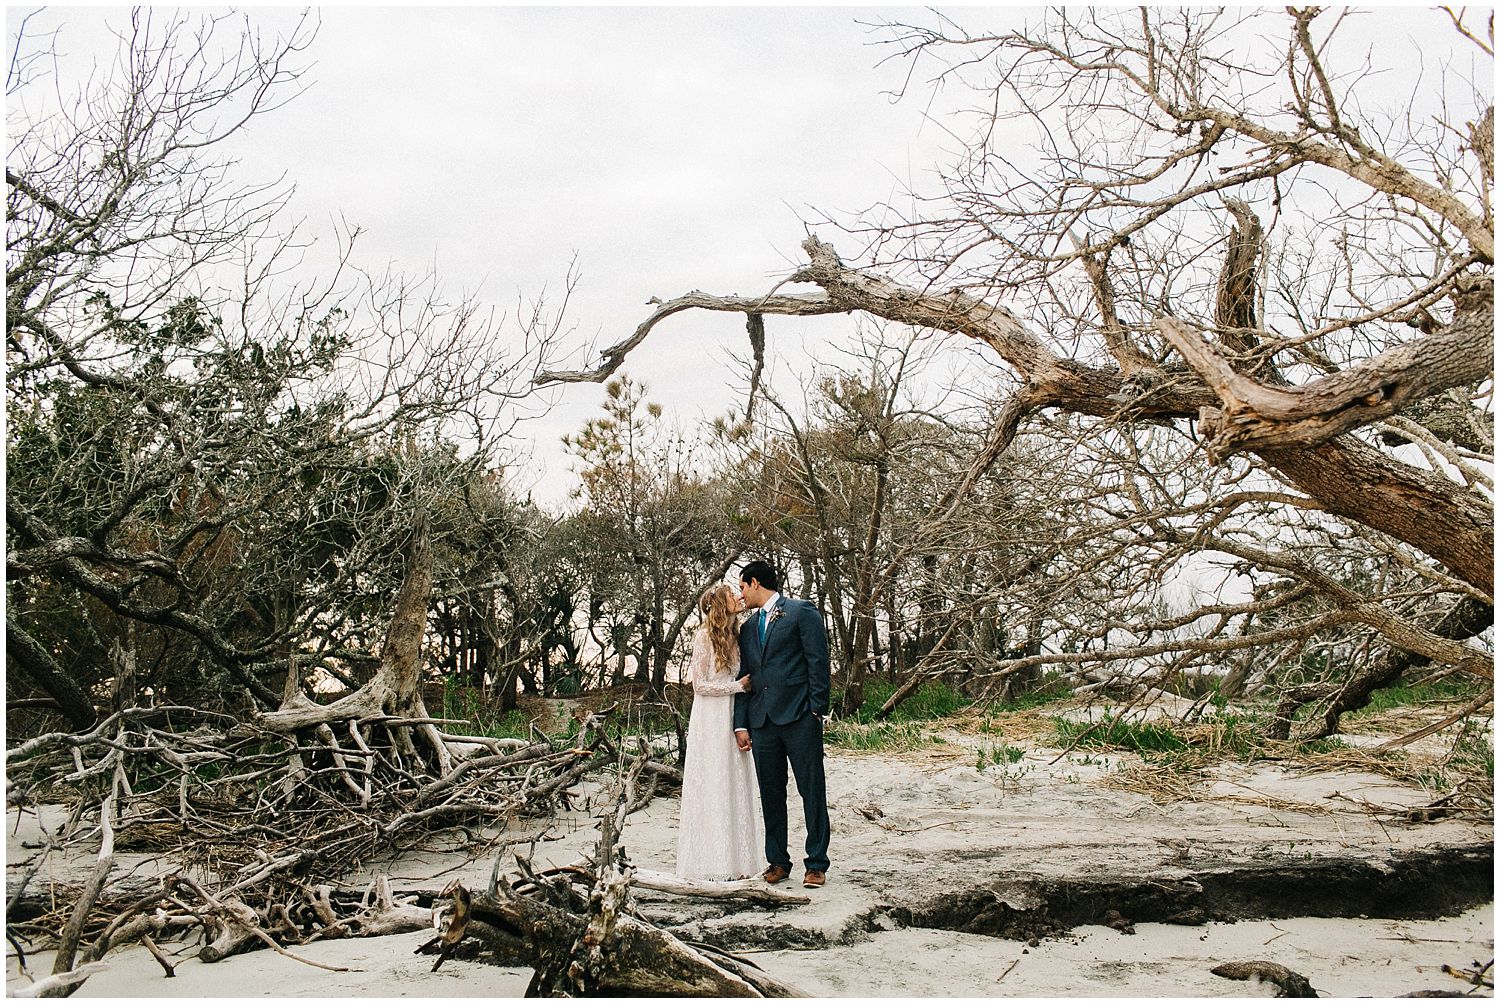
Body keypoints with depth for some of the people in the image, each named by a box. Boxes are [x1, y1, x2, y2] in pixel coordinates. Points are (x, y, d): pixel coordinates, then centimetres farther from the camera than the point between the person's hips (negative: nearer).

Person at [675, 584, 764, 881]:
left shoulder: (735, 637, 13)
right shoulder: (704, 636, -7)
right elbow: (700, 684, -9)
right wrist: (739, 685, -9)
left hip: (734, 719, 7)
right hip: (710, 720, -7)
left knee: (736, 787, 6)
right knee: (712, 786, -3)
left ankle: (735, 859, 11)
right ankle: (712, 861, 2)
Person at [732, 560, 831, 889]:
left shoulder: (802, 612, 0)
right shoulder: (748, 627, 19)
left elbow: (818, 662, -5)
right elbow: (744, 676, 17)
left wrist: (817, 711, -11)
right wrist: (740, 724, 9)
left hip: (799, 717, -6)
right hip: (762, 720, 6)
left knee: (812, 791, -1)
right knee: (771, 794, 9)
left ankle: (817, 863, 7)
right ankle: (778, 861, 19)